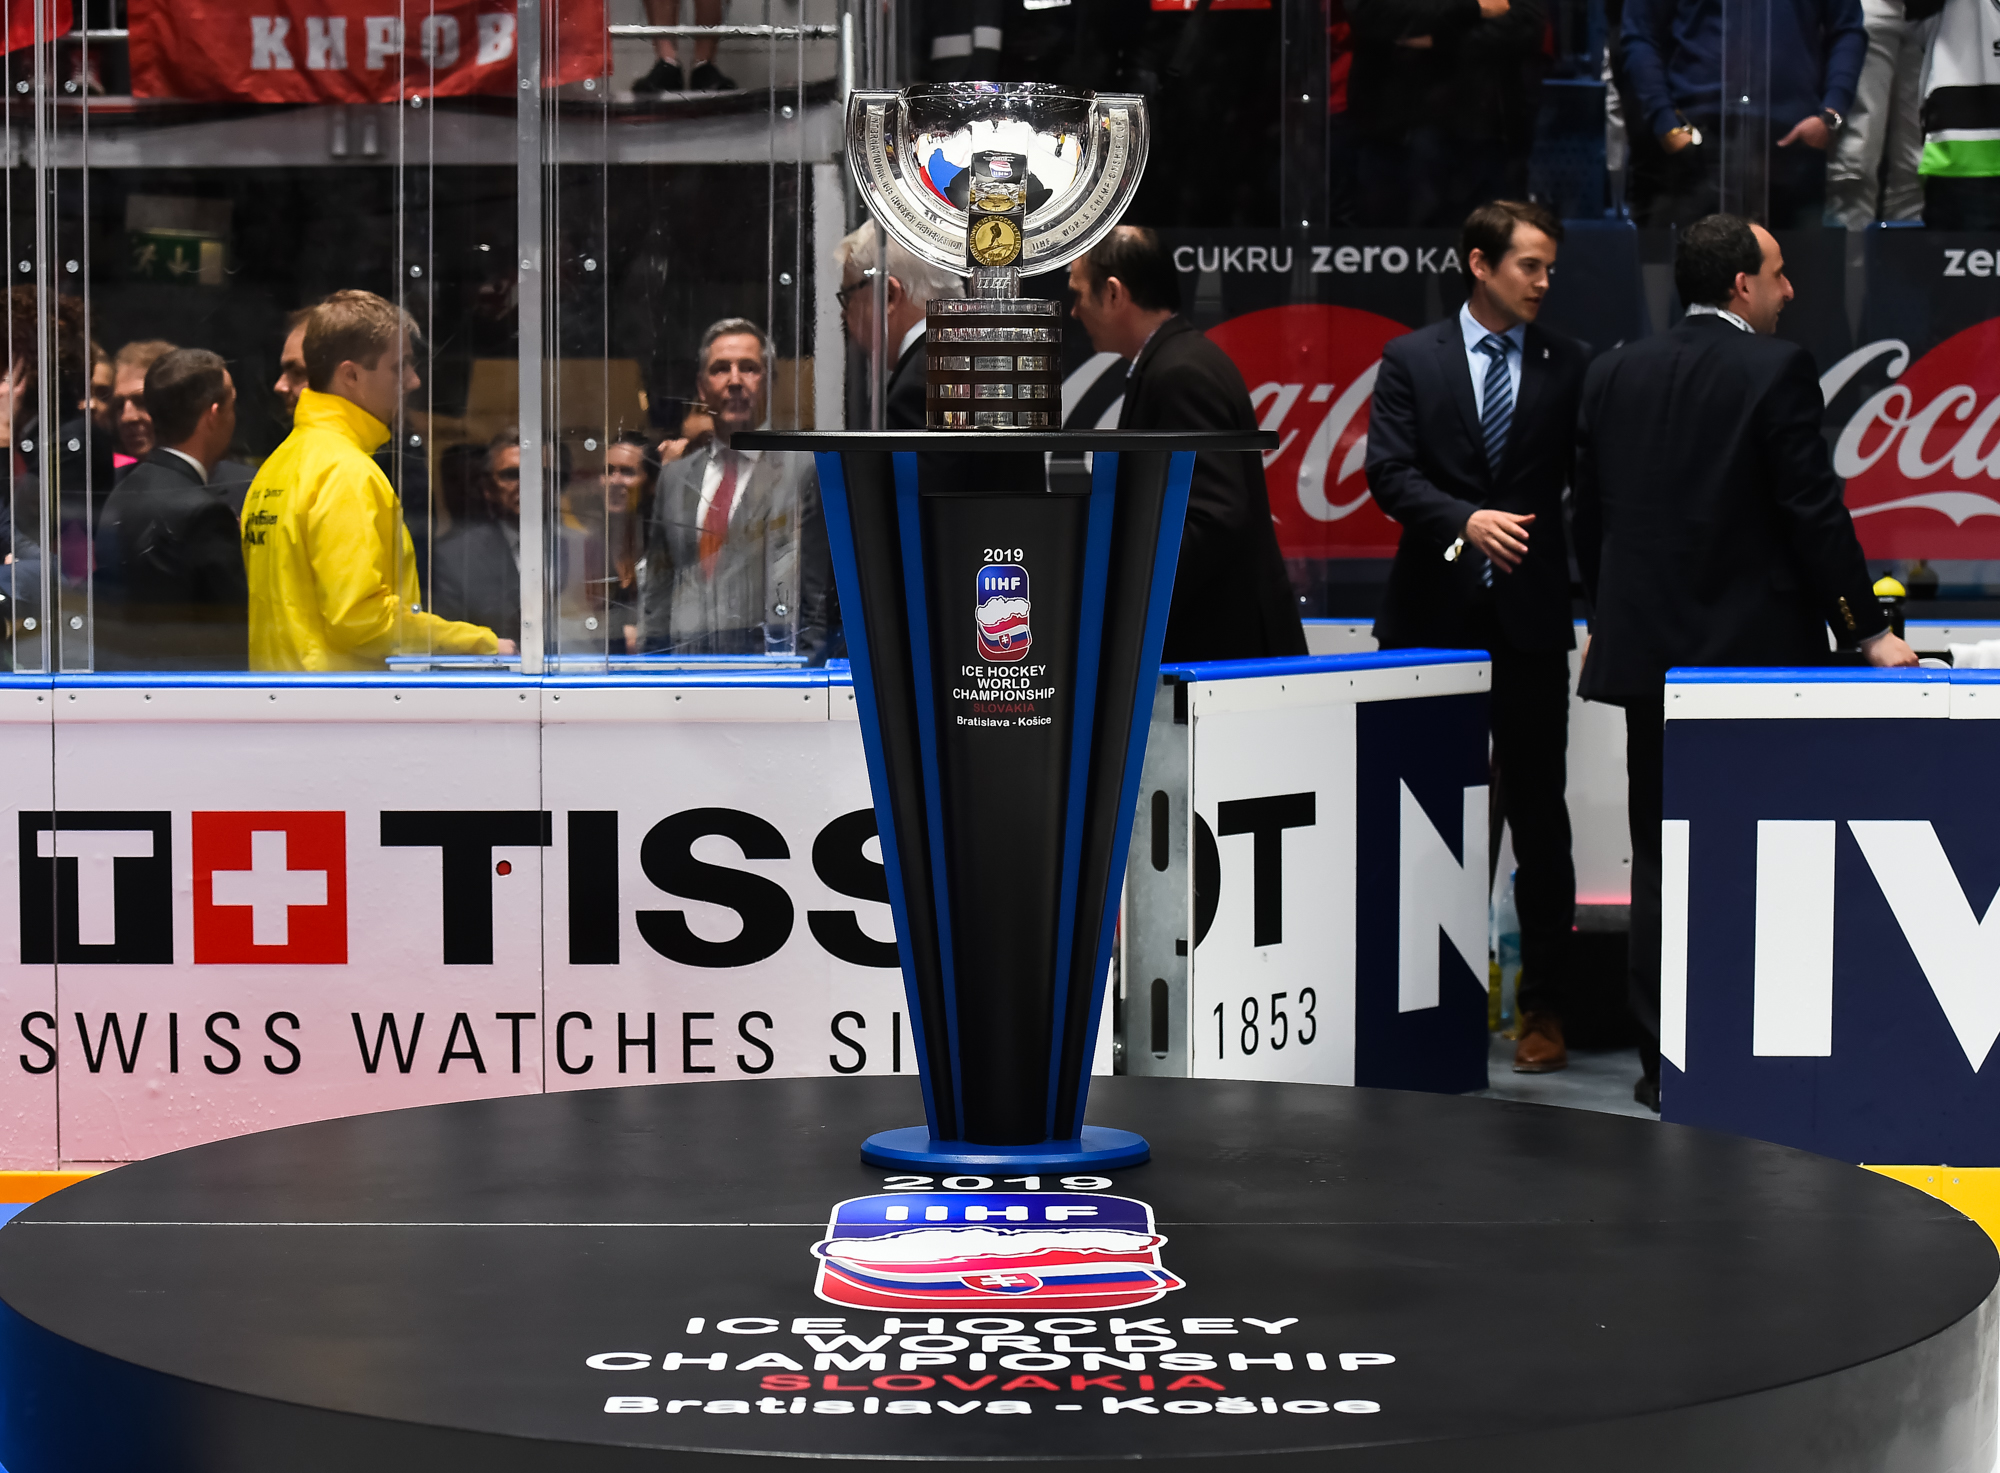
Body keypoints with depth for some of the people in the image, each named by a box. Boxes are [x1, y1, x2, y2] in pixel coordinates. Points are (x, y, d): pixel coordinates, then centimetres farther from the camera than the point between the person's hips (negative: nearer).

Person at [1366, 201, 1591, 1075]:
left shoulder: (1570, 367, 6)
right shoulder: (1411, 361, 5)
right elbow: (1388, 473, -5)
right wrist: (1466, 521, -20)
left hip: (1530, 614, 0)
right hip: (1434, 615, 0)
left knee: (1536, 810, 0)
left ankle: (1545, 1006, 5)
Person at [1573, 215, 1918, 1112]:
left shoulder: (1614, 374, 7)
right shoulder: (1777, 371, -9)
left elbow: (1589, 515, 11)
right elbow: (1813, 511, -11)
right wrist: (1867, 630, -4)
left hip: (1647, 656, 5)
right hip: (1754, 651, -5)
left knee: (1660, 860, 8)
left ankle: (1664, 1060, 8)